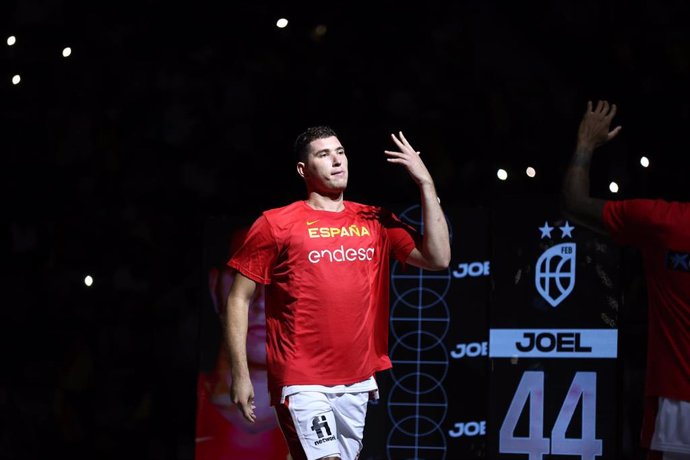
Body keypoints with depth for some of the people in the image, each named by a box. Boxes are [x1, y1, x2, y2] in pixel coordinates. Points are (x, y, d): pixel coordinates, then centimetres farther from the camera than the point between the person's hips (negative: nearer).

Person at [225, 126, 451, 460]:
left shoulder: (376, 222, 11)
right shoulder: (276, 224, -1)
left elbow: (437, 258, 2)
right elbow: (239, 299, 0)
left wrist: (426, 184, -2)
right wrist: (240, 375, -7)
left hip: (358, 382, 5)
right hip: (302, 382, -5)